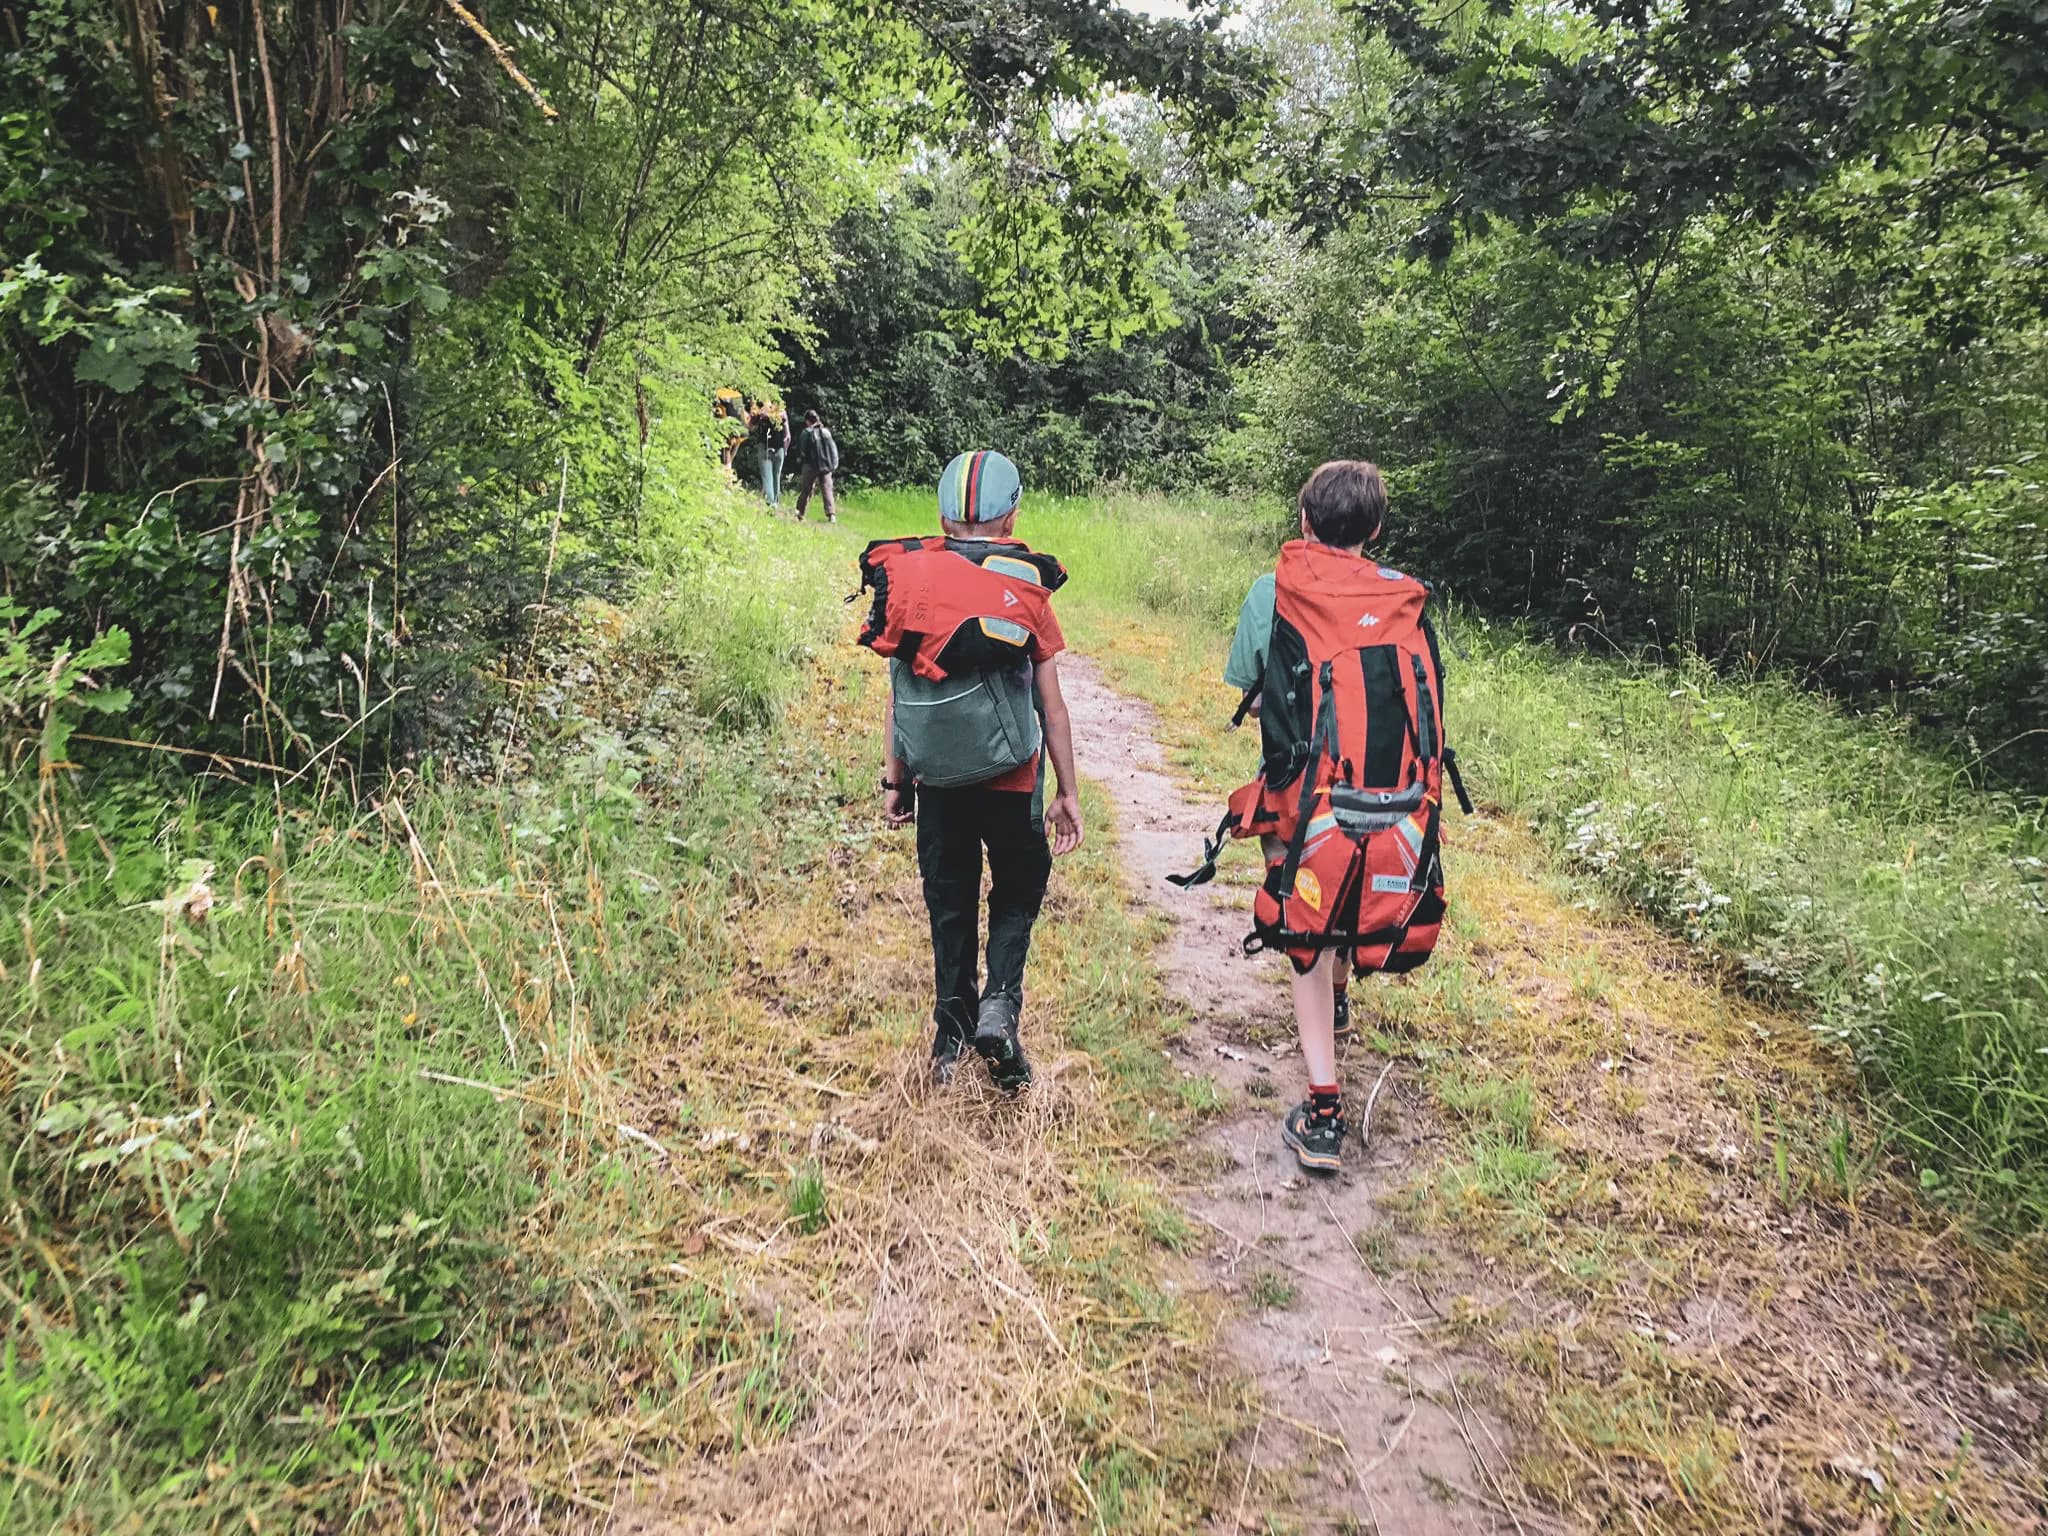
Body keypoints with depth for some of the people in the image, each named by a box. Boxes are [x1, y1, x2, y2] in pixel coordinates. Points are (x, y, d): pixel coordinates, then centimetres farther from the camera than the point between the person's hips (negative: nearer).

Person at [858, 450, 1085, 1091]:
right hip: (1011, 779, -2)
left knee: (950, 904, 17)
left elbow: (897, 694, 3)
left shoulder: (908, 581, -1)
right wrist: (1068, 793, 4)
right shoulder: (1025, 589, -7)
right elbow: (1051, 706, -4)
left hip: (936, 779, 3)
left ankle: (950, 1036, 25)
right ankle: (998, 1004, -1)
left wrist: (895, 780, 11)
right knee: (1017, 893, 18)